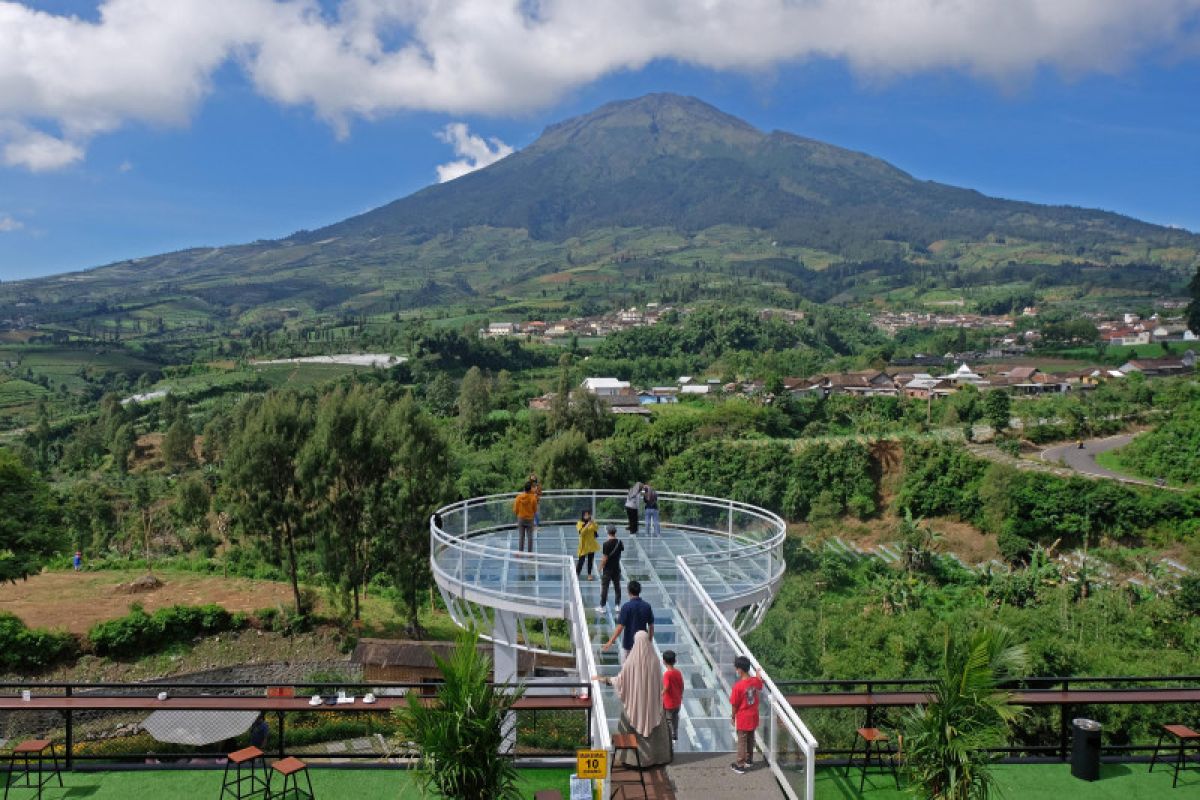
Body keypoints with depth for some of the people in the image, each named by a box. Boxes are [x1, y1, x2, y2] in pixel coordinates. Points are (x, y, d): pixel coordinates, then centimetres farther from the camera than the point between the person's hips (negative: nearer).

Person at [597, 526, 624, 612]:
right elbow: (622, 549, 19)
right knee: (617, 587, 13)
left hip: (607, 569, -5)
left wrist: (600, 568, -8)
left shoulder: (606, 543, -20)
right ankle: (618, 605, 18)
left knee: (604, 587, 3)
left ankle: (602, 606, 8)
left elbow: (604, 558, -19)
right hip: (617, 568, 5)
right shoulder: (619, 542, -4)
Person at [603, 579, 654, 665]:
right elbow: (651, 626, 2)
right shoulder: (647, 606, -4)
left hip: (628, 643, -3)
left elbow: (620, 627, -18)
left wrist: (611, 641, -12)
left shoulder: (626, 607, -16)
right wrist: (650, 641, 15)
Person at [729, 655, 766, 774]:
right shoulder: (756, 681, -9)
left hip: (742, 718, -6)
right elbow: (759, 685, 19)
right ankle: (749, 759, 38)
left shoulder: (738, 686, -26)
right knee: (750, 739, 23)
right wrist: (759, 673, 37)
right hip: (753, 717, 6)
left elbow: (735, 705, -17)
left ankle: (740, 765, 16)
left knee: (742, 741, 7)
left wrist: (733, 717, 0)